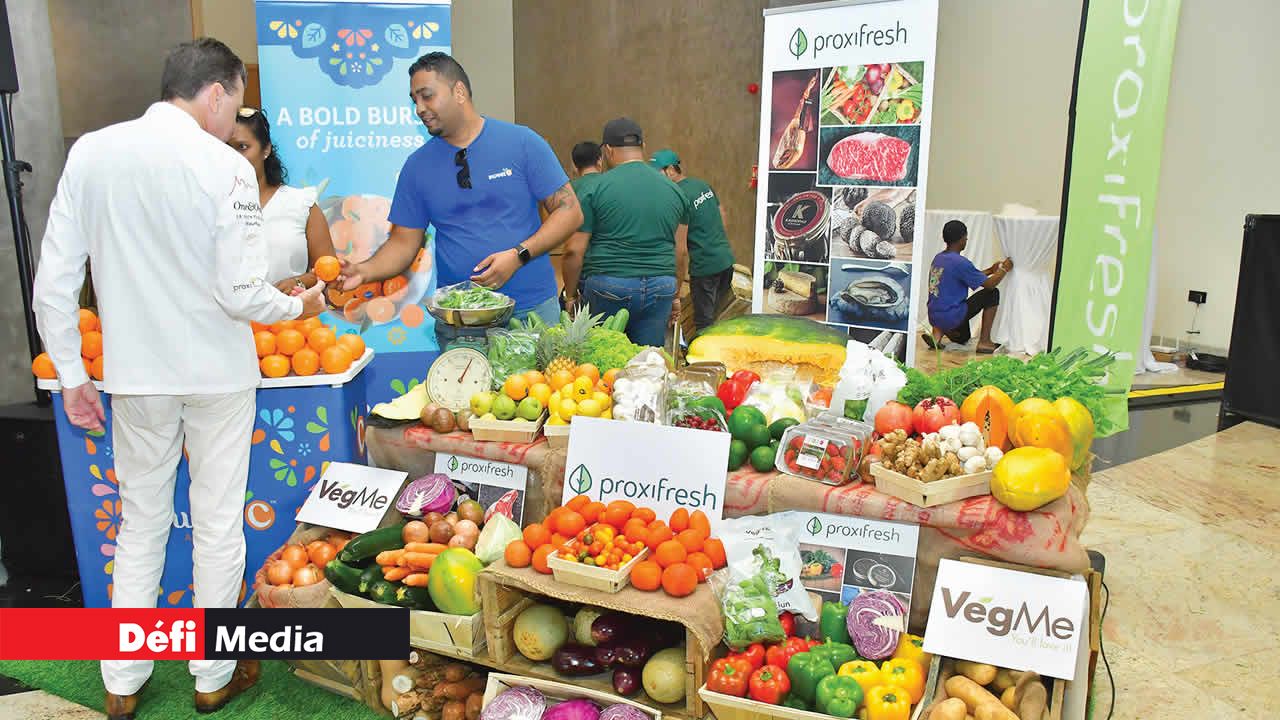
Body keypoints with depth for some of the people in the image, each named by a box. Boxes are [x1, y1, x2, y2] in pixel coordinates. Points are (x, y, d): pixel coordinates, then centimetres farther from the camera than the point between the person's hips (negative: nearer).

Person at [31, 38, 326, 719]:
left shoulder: (90, 152, -2)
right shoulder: (225, 167, -14)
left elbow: (53, 283, -1)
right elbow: (242, 294, -16)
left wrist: (71, 374, 8)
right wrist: (299, 306, 3)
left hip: (136, 376, 4)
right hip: (219, 374, -3)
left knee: (140, 524, 18)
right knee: (217, 526, 11)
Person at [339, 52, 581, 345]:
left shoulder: (522, 142, -2)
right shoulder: (417, 165, 6)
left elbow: (569, 211, -3)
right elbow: (404, 242, 8)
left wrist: (518, 255, -15)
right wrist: (364, 271, -12)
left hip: (532, 309, -2)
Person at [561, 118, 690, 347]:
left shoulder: (594, 188, -4)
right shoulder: (673, 189, 9)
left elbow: (574, 250, -6)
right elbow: (681, 252, 13)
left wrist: (570, 296, 5)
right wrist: (676, 295, 23)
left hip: (607, 288, -3)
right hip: (659, 289, 3)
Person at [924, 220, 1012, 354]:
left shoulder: (938, 258, 9)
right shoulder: (960, 262, -18)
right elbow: (989, 284, -10)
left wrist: (991, 270, 24)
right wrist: (1004, 269, 7)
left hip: (934, 316, 9)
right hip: (951, 316, -9)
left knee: (962, 338, 35)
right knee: (992, 294, 4)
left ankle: (938, 331, 6)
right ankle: (984, 341, 6)